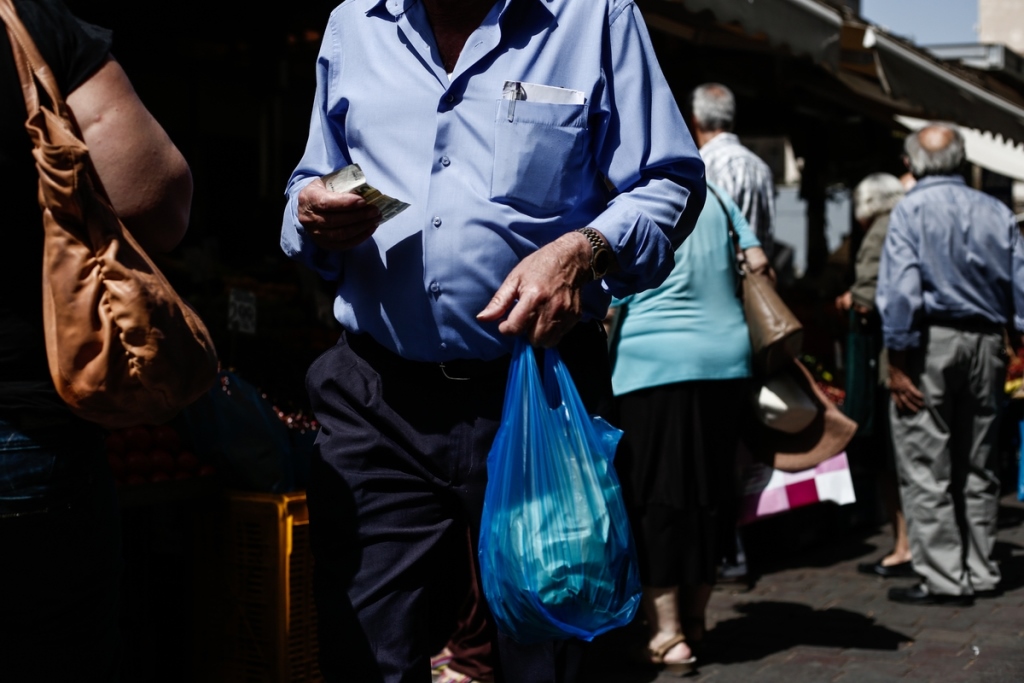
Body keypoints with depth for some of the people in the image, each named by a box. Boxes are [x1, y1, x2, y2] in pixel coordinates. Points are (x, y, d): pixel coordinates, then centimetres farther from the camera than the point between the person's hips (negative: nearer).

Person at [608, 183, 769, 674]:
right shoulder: (711, 193, 10)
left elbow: (609, 306, -7)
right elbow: (758, 261, 12)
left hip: (653, 362, -6)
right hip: (728, 357, 6)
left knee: (653, 496, 1)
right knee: (711, 492, 13)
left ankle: (667, 636, 1)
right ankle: (693, 623, 25)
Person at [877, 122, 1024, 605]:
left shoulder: (912, 209, -5)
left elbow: (901, 290, -14)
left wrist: (898, 360, -13)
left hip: (931, 341, -5)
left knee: (926, 470, -1)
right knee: (978, 467, 14)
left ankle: (943, 579, -1)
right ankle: (980, 573, 21)